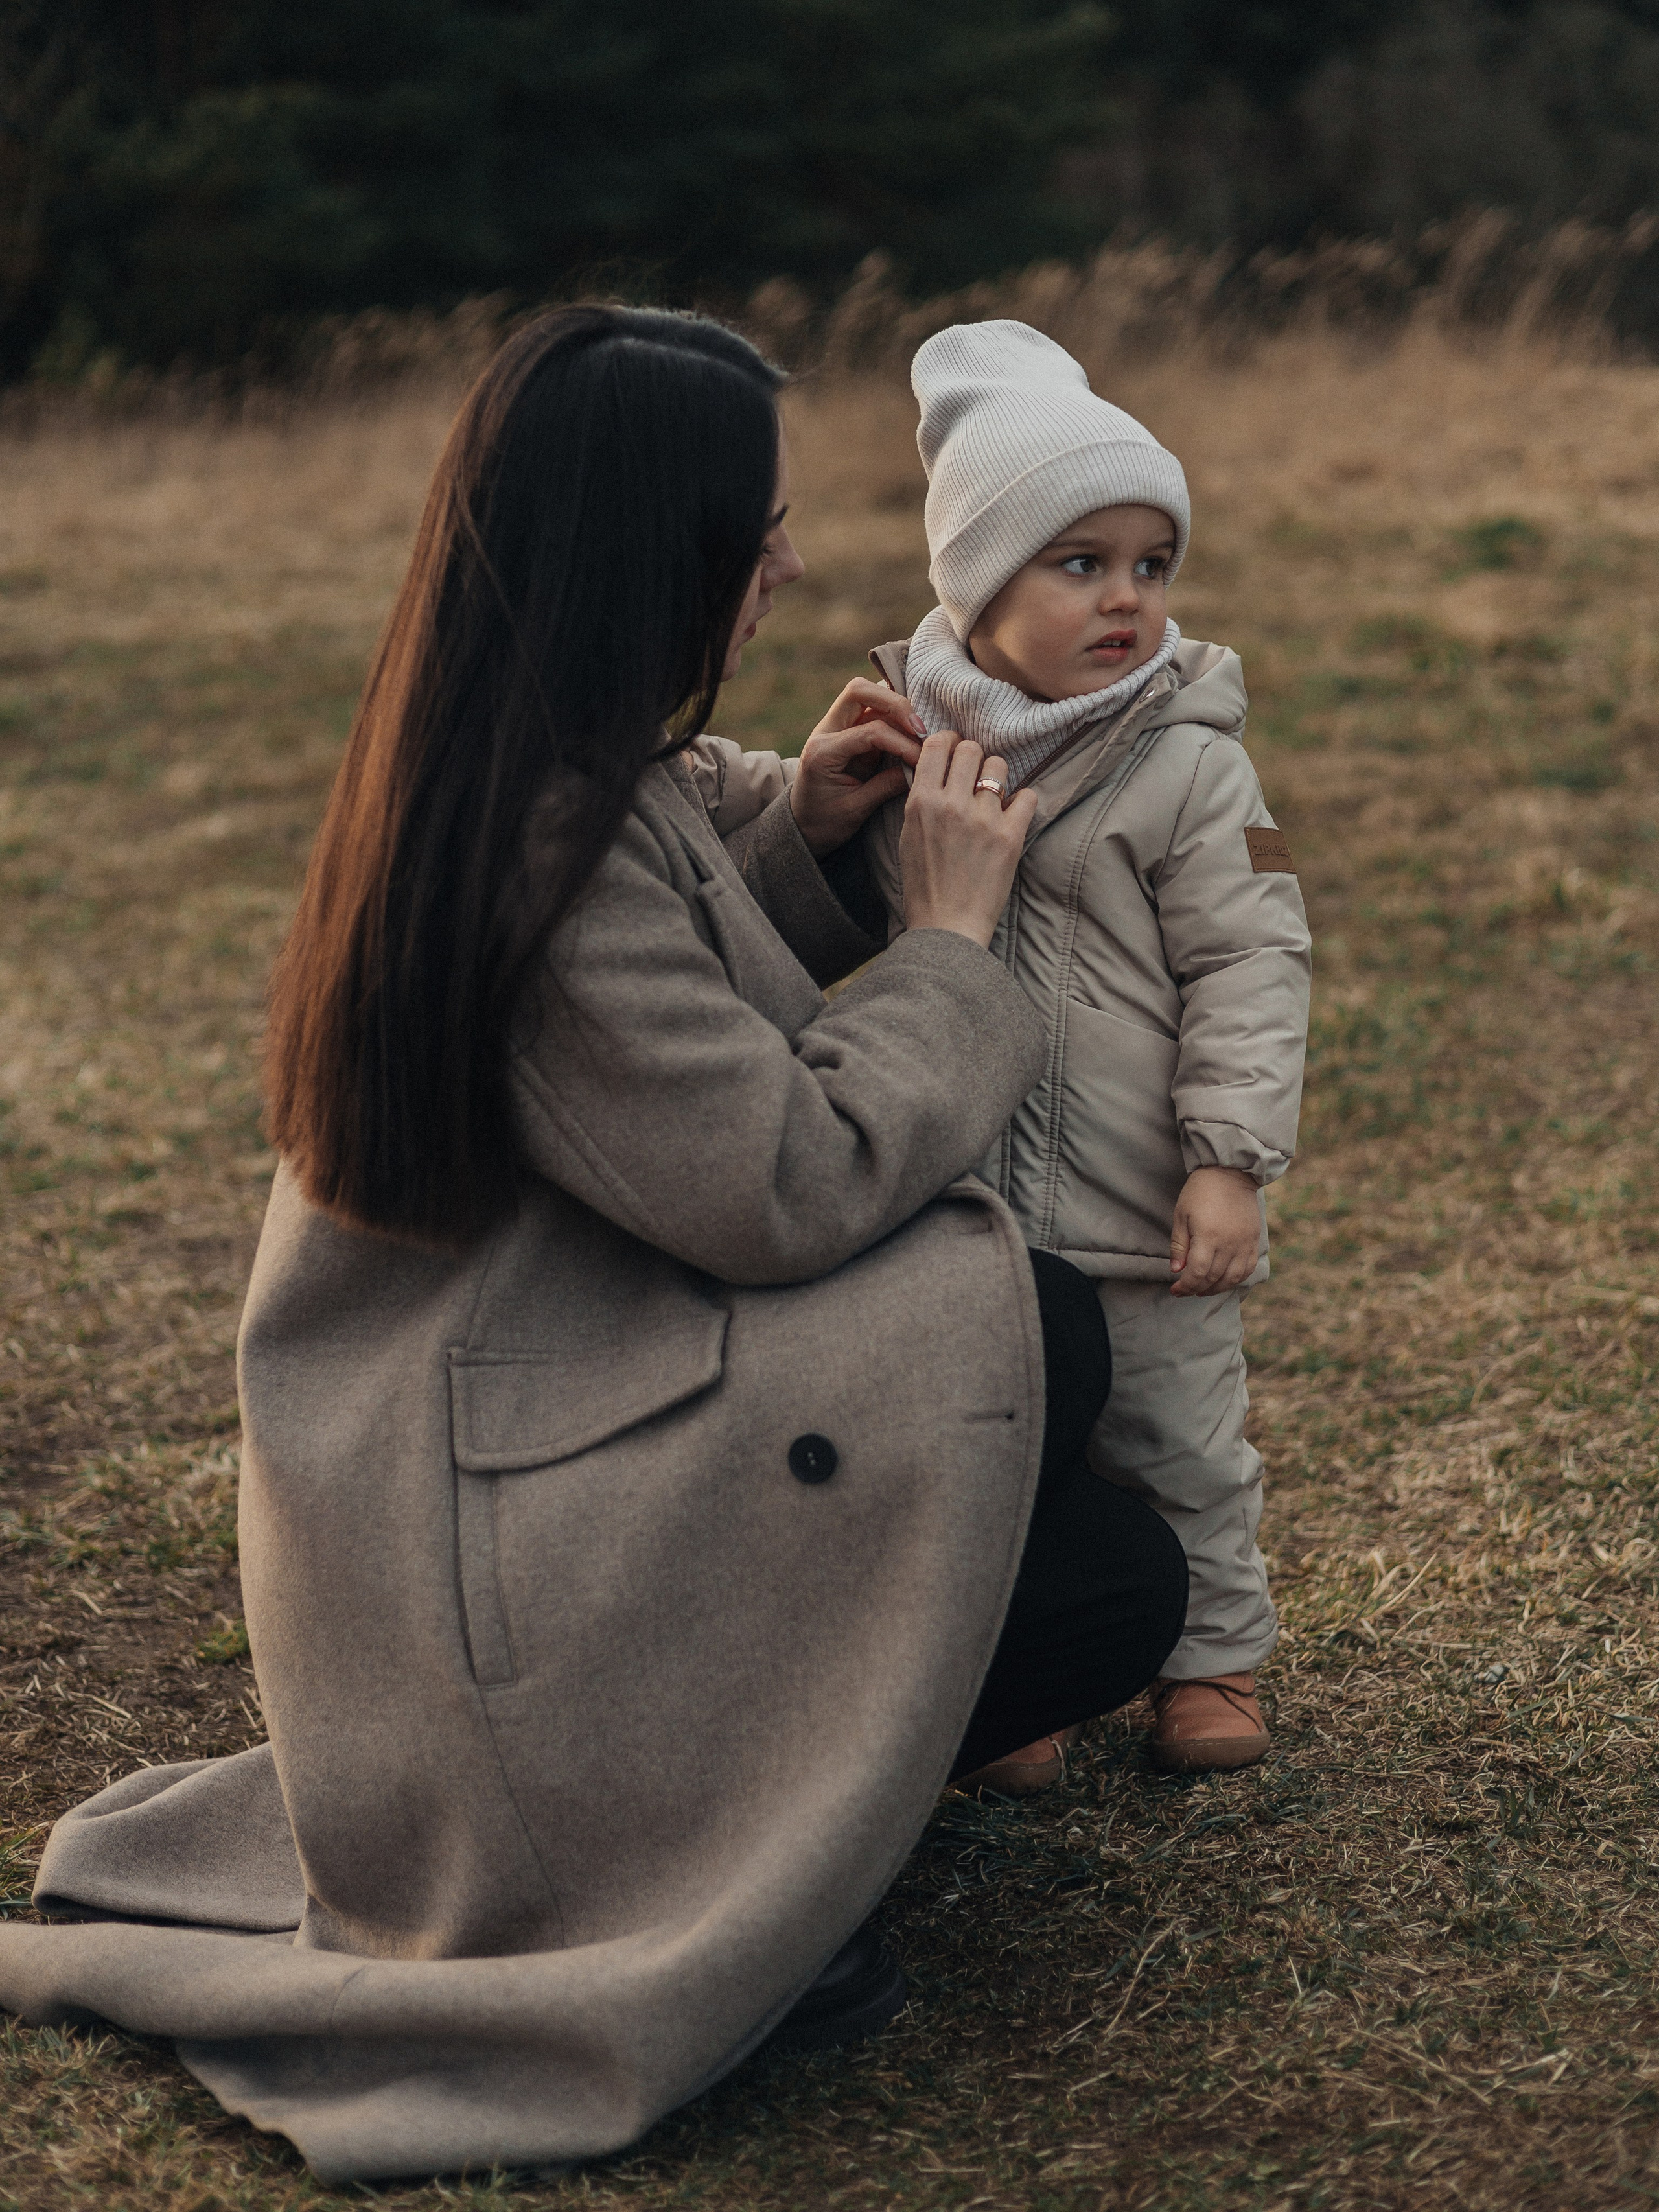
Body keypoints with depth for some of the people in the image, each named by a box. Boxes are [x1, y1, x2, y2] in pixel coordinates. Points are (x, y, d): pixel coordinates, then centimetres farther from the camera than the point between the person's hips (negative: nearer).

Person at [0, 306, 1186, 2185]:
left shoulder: (495, 772, 3)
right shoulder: (558, 850, -27)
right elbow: (788, 1184, -26)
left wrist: (795, 825, 5)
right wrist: (952, 937, -13)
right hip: (475, 1523, -10)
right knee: (1025, 1334, -20)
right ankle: (687, 1835, -8)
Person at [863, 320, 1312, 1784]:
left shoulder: (1187, 766, -10)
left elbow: (1250, 962, -11)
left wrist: (1229, 1159, -17)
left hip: (1144, 1216, -3)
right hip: (959, 1206, 3)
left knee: (1178, 1441, 11)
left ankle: (1214, 1653, 32)